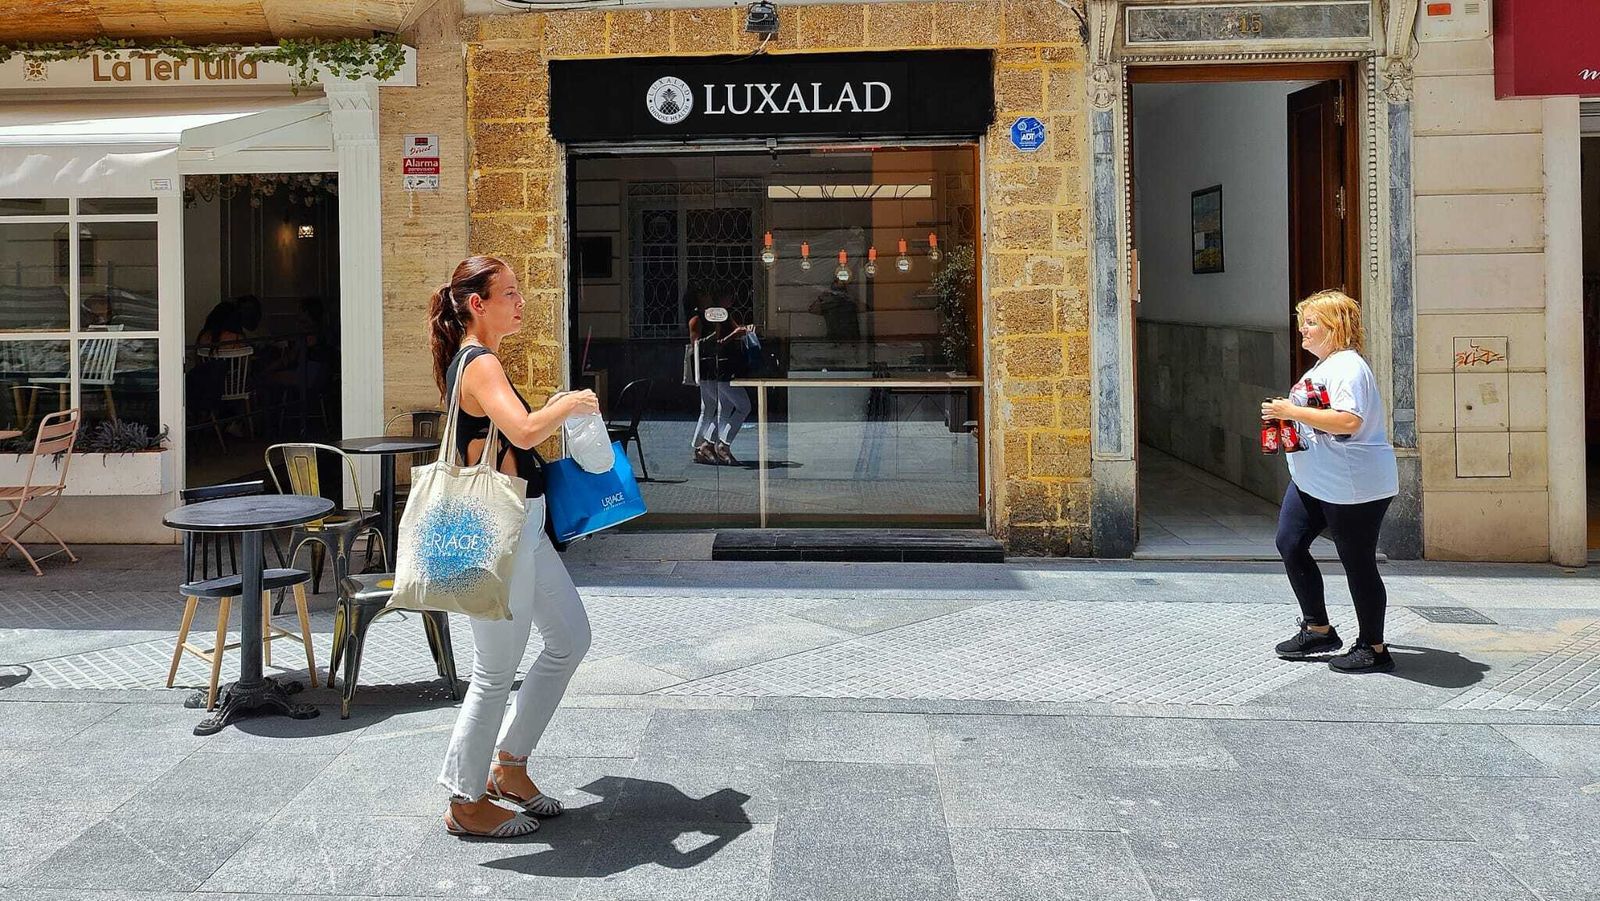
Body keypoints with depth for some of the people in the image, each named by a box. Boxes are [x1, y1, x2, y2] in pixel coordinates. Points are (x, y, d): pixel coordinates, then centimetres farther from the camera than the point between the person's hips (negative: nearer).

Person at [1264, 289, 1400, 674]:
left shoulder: (1347, 367, -17)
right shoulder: (1322, 366, 15)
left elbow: (1348, 421, -31)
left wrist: (1292, 411, -27)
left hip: (1354, 486, -10)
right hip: (1312, 481, 10)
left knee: (1358, 563, 0)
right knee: (1290, 544, 8)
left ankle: (1373, 648, 13)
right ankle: (1318, 629, 20)